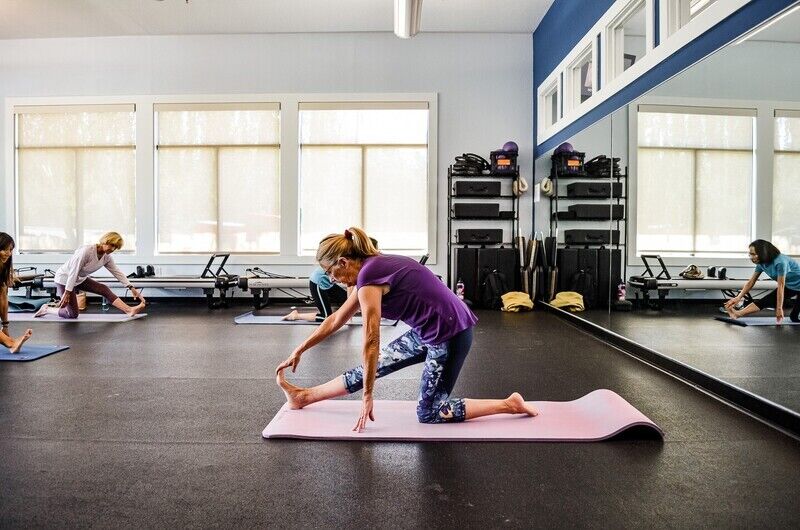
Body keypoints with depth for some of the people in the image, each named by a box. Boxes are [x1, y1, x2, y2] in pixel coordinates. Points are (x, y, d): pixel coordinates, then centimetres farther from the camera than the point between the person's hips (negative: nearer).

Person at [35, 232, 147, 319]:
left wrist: (131, 287, -11)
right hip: (65, 279, -7)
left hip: (80, 279, 7)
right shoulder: (86, 251, -29)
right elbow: (73, 272, -28)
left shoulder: (106, 257, -6)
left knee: (104, 289, -14)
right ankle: (47, 309, 18)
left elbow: (117, 272, -4)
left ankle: (129, 310, -24)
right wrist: (67, 293, -27)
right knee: (73, 314, -5)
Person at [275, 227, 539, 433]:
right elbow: (336, 320, 16)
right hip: (430, 330, 9)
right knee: (372, 366, 13)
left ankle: (509, 404, 10)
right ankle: (304, 396, 27)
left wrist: (367, 396, -8)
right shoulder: (371, 268, 8)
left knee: (428, 414, 5)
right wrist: (299, 351, 22)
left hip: (450, 334, -9)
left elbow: (370, 343, -17)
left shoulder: (369, 277, -20)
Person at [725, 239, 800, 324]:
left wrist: (779, 308, -22)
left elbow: (781, 286, -28)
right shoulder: (761, 263, -10)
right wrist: (738, 298, -16)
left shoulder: (780, 262, -32)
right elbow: (751, 282, -6)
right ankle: (738, 314, -21)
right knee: (765, 301, -9)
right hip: (789, 286, 6)